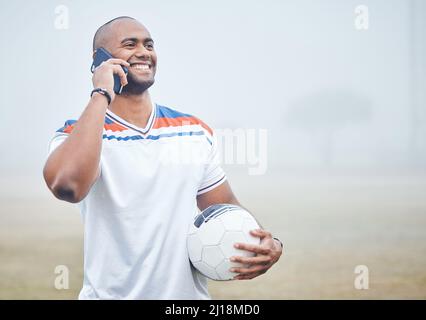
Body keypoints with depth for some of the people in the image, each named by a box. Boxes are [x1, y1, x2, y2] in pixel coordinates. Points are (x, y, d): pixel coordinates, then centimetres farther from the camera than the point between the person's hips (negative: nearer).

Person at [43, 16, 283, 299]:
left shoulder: (197, 131, 3)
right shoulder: (77, 135, -9)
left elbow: (225, 207, 10)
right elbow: (67, 186, -30)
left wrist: (269, 244, -10)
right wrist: (101, 95, -22)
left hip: (190, 293, 4)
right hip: (111, 294, -3)